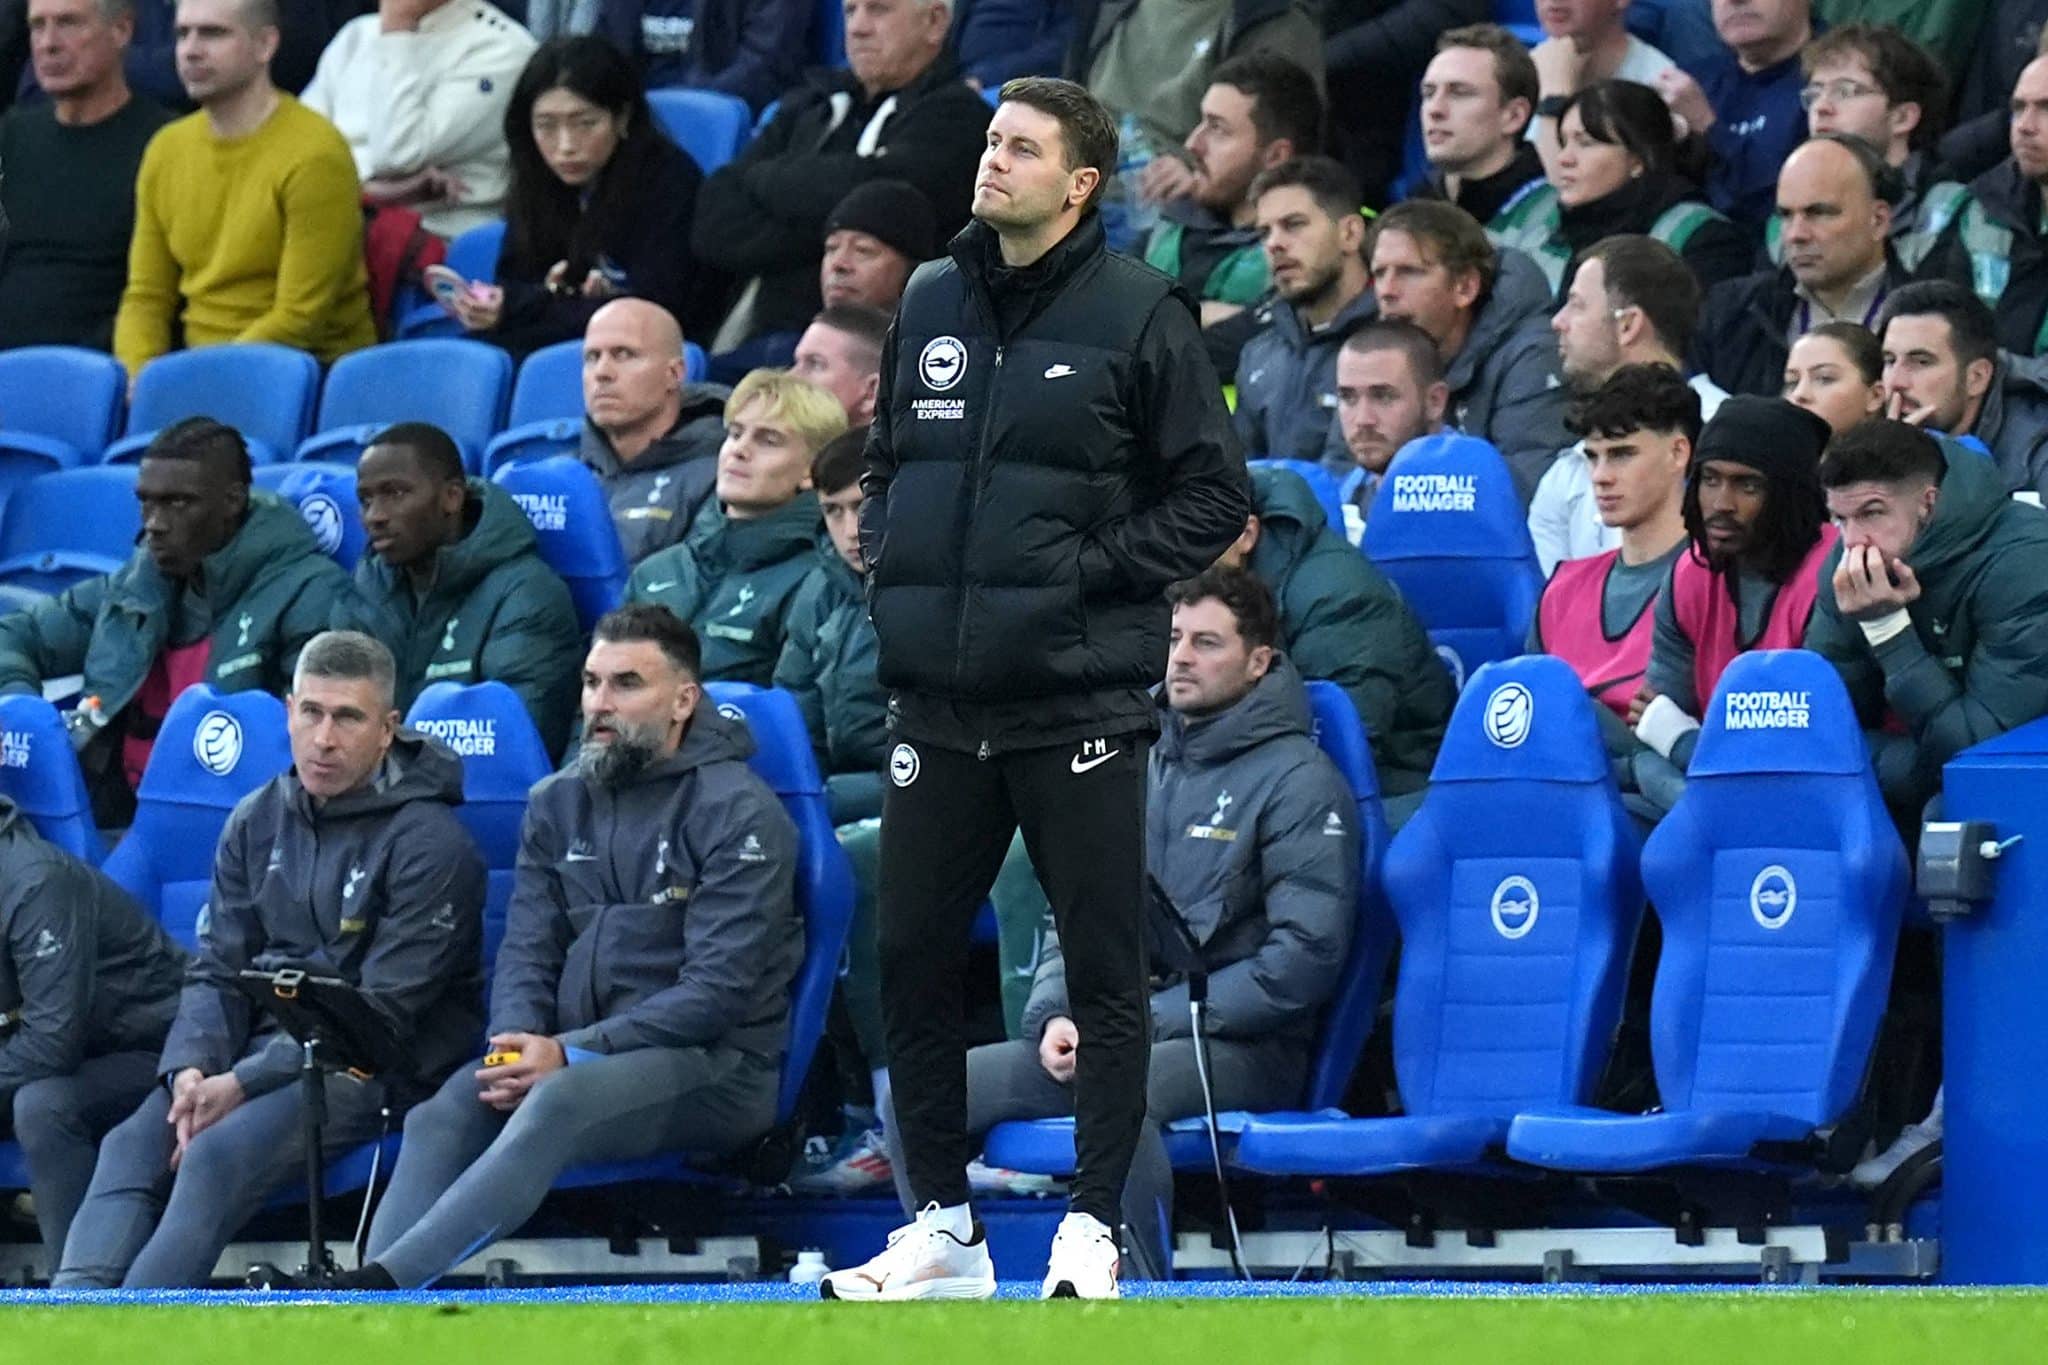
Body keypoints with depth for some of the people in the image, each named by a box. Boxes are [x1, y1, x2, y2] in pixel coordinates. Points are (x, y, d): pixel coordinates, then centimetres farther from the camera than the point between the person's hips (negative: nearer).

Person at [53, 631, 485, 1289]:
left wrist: (242, 1084, -18)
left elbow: (384, 1013, -14)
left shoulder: (427, 841, -9)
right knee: (130, 1147, -21)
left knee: (217, 1156, -30)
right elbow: (216, 971, 11)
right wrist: (191, 1069, -11)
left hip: (372, 1067, -6)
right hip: (269, 1043, 6)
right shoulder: (258, 821, 12)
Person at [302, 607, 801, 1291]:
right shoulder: (557, 803, 15)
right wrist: (517, 1046, -12)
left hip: (718, 1068, -6)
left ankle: (385, 1282, -45)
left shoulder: (737, 812, -5)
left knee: (558, 1103, -35)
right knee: (451, 1102, -25)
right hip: (576, 1059, 6)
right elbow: (526, 953, 11)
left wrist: (569, 1053, -20)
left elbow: (718, 989, -13)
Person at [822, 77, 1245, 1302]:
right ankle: (944, 1226, 16)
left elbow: (1214, 498, -5)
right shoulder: (932, 305, 12)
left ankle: (1093, 1225, 6)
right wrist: (890, 564, 7)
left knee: (1106, 970, 0)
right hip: (938, 698, 6)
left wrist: (1089, 571, -12)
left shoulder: (1140, 315, -5)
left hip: (1079, 700, -6)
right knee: (914, 960, 7)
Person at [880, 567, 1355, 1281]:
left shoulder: (1298, 779, -1)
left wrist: (1153, 1021, -14)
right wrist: (1057, 1014, 0)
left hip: (1237, 1048, -7)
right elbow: (1075, 913, 23)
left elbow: (1305, 955, -11)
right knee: (918, 1090, -12)